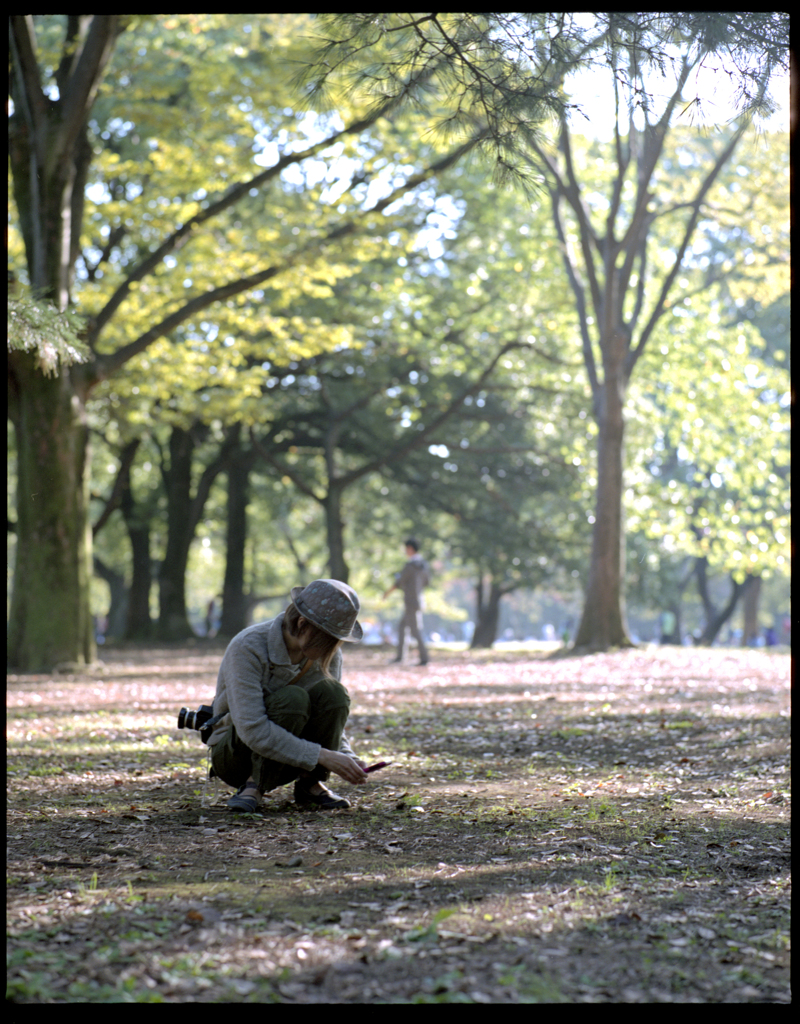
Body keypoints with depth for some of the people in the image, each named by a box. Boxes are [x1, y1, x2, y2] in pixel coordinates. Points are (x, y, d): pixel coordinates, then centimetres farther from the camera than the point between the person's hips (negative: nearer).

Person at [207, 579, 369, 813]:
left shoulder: (329, 655, -8)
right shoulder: (247, 648, -27)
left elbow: (331, 720, 0)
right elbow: (252, 730, -35)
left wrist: (348, 759, -22)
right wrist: (322, 756, -38)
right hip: (234, 755, -5)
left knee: (332, 692, -23)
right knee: (292, 698, -33)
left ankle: (310, 784, -10)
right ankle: (254, 785, -20)